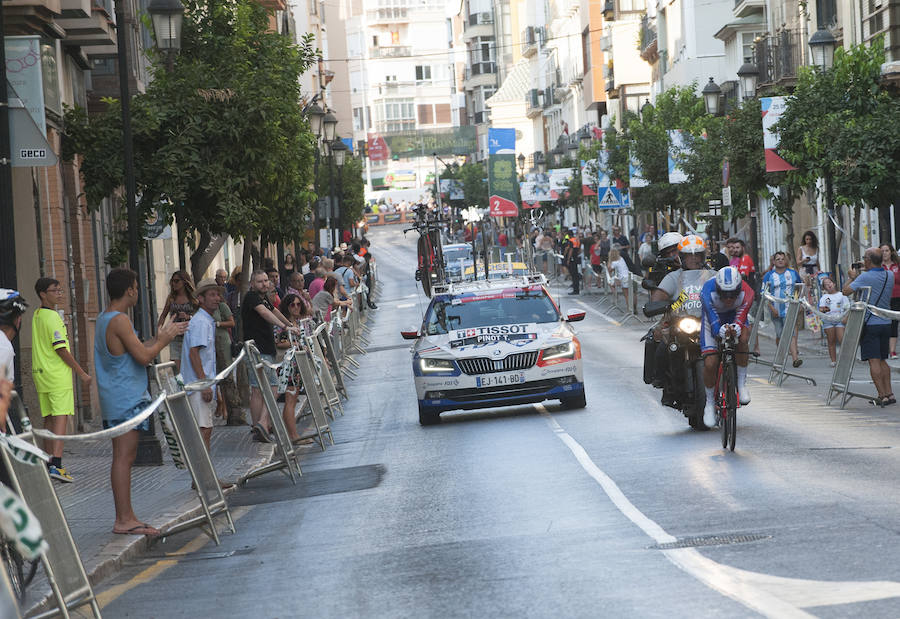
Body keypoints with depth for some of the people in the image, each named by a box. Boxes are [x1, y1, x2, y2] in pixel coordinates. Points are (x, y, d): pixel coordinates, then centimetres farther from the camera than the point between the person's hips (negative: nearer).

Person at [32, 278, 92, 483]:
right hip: (58, 376, -9)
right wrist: (82, 373, -12)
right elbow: (60, 349, -16)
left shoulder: (37, 315, 14)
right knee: (61, 418, -12)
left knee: (49, 418, 14)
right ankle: (56, 465, -22)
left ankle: (48, 463, 20)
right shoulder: (53, 317, -13)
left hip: (41, 374, 9)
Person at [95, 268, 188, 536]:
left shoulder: (104, 320, 16)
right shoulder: (119, 320, -16)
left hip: (115, 400, 10)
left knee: (123, 457, 11)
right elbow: (143, 356, -18)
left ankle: (126, 517, 14)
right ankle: (124, 520, -9)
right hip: (126, 400, -10)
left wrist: (160, 337, 25)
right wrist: (164, 340, -1)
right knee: (124, 456, -9)